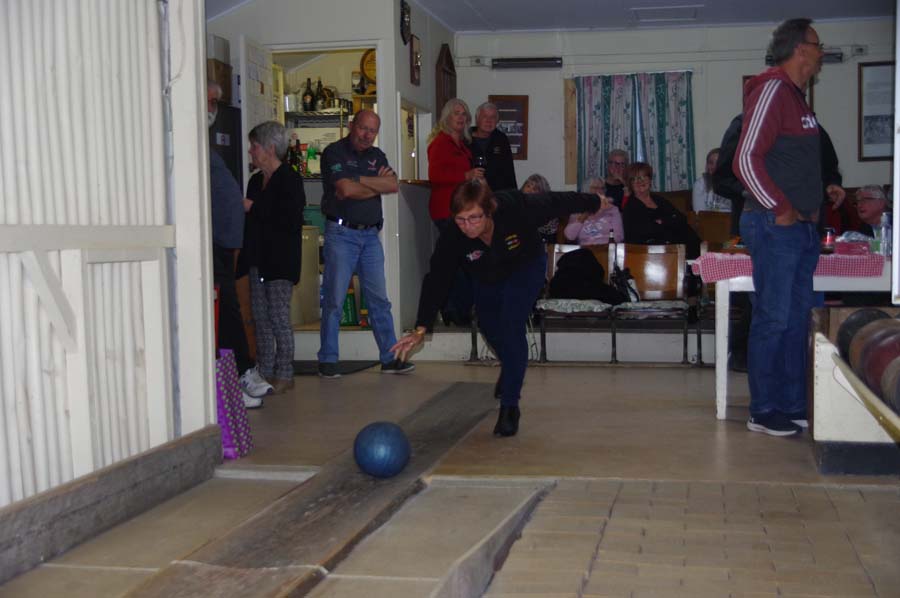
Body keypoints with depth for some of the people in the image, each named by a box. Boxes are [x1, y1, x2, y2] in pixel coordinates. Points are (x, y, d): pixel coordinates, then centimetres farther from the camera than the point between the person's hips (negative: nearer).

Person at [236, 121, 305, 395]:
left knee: (279, 318, -5)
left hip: (280, 261, -8)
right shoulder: (255, 181, 16)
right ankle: (265, 372, 15)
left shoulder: (290, 180, -8)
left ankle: (284, 374, 2)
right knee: (260, 318, 9)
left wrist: (253, 208, -15)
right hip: (258, 260, 8)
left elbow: (291, 221, -19)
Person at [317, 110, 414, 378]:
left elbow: (393, 185, -2)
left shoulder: (377, 155, 14)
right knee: (334, 299, -1)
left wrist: (359, 180, -10)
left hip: (370, 235, 5)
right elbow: (345, 190, -18)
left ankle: (390, 358, 11)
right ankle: (328, 360, 8)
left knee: (379, 299, 6)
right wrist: (377, 184, -3)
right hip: (341, 233, -5)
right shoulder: (334, 152, -4)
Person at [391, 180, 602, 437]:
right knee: (489, 327, 16)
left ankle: (509, 405, -13)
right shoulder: (451, 238, -35)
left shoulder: (518, 210, -41)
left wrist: (594, 202, -6)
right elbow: (436, 280, -31)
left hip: (525, 267, -3)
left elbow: (557, 202, -24)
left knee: (511, 326, -20)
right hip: (488, 277, 4)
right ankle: (511, 373, 50)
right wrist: (421, 328, -37)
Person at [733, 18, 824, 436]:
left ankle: (793, 406, 20)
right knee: (773, 319, -5)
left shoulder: (796, 96, 18)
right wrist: (781, 210, -15)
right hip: (775, 226, -10)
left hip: (800, 227, 10)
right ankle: (763, 413, 3)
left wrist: (811, 209, 14)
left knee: (797, 319, 12)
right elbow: (746, 159, -19)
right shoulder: (773, 90, -11)